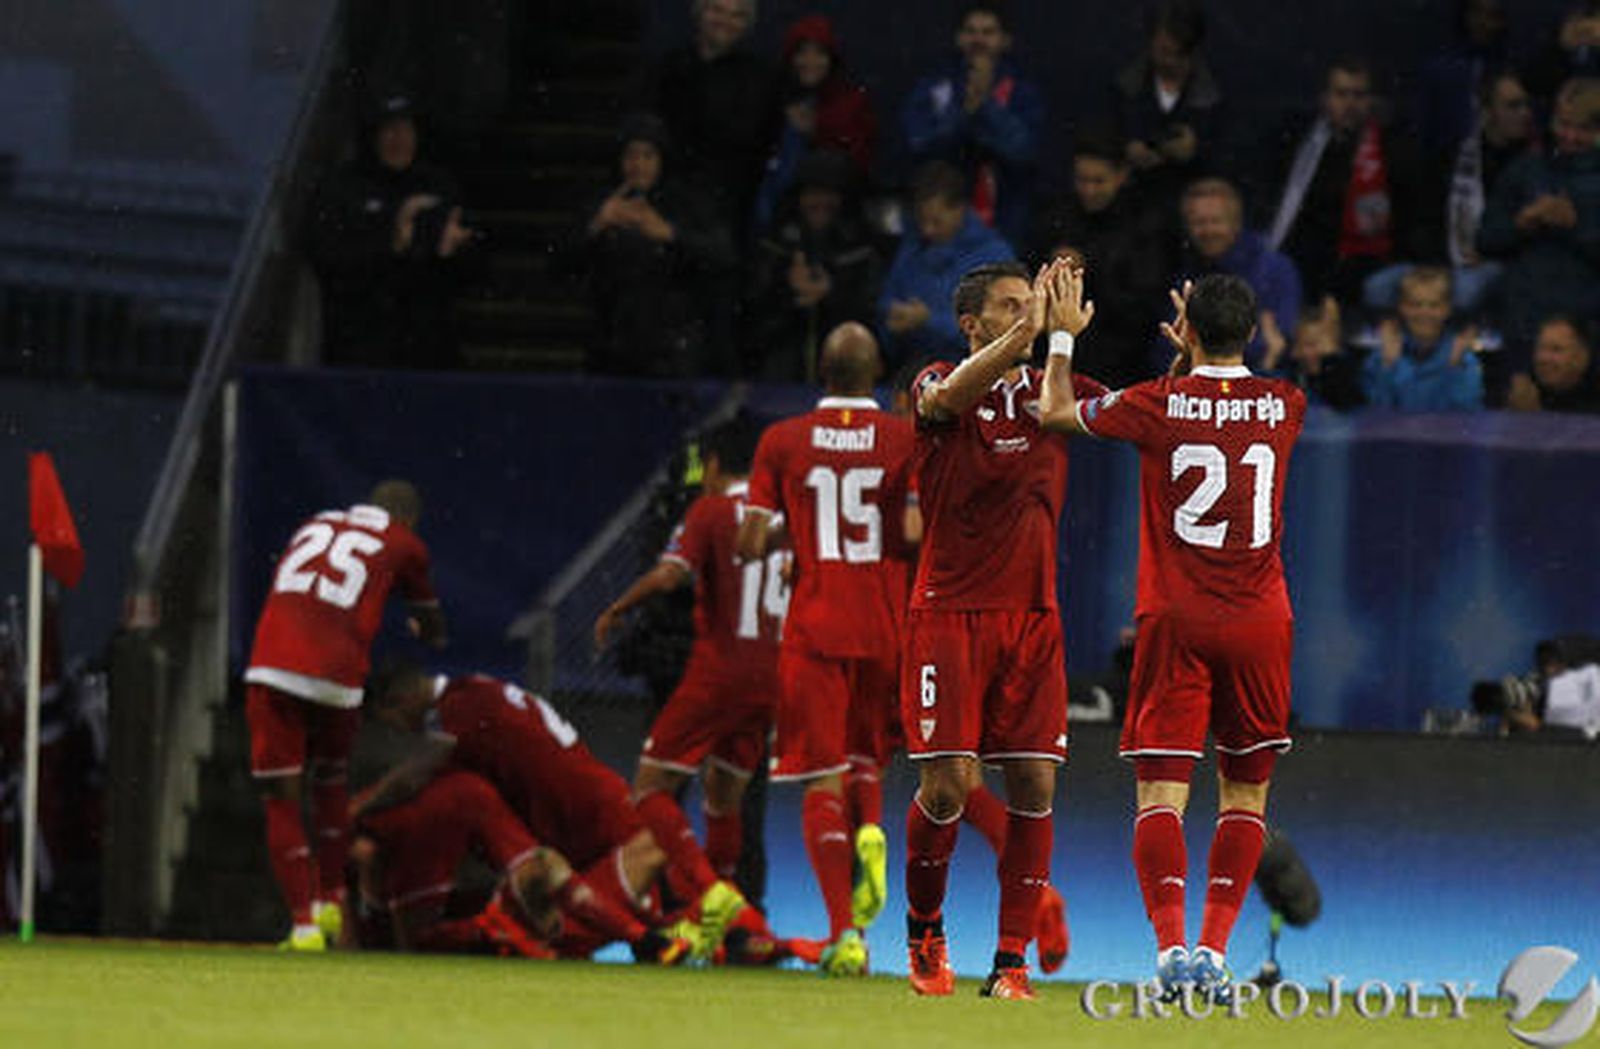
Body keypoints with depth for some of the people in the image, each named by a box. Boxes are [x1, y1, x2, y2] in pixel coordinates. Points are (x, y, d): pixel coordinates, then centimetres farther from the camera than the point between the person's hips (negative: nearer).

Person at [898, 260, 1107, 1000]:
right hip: (950, 613, -4)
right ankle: (924, 928, 18)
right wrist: (1029, 329, -30)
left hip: (1032, 615, 4)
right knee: (947, 783, -8)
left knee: (1034, 784, -4)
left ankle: (1011, 964, 0)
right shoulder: (941, 384, 0)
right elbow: (947, 396, -25)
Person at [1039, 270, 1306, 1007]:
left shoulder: (1161, 404, -5)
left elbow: (1056, 411, 11)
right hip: (1260, 622, 2)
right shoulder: (1283, 407, 2)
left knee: (1161, 790, -3)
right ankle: (1215, 948, 2)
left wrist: (1063, 335, 25)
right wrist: (1202, 356, 38)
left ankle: (1172, 944, -20)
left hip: (1176, 621, -2)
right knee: (1245, 793, 11)